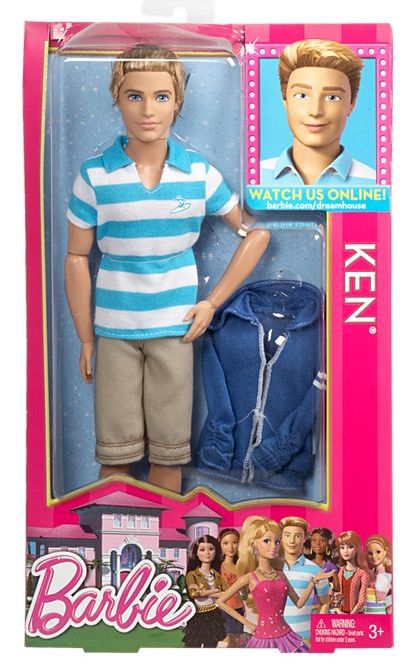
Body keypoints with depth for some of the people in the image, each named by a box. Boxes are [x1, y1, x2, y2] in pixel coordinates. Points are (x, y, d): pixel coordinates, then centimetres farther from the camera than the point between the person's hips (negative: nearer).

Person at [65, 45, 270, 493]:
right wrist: (85, 339, 0)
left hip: (176, 328, 1)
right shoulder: (94, 176, -4)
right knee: (115, 452, 8)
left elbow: (256, 233, 5)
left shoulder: (200, 174, -2)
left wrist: (213, 303, -1)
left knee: (168, 451, 10)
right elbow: (77, 258, 1)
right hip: (113, 330, 0)